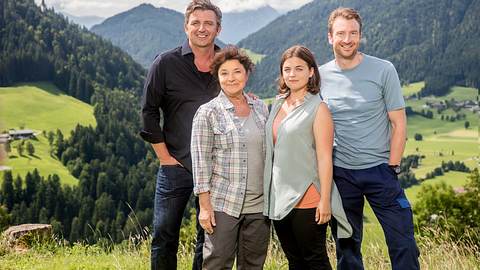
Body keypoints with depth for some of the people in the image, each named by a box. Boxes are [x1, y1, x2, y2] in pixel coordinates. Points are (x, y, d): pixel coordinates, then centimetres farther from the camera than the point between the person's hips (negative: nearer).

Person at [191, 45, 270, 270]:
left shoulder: (260, 108, 9)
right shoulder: (208, 112, -5)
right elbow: (200, 160, -7)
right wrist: (204, 206, -11)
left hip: (258, 204, 5)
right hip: (223, 204, -4)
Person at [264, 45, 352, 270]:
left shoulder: (318, 109, -9)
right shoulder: (278, 104, 10)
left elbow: (324, 158, -13)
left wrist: (325, 200, -15)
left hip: (306, 200, -6)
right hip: (279, 199, 7)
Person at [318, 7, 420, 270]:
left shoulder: (383, 70, -5)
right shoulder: (320, 76, 1)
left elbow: (399, 123, -2)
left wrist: (392, 168, -6)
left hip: (379, 169, -2)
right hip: (340, 173, 2)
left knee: (403, 243, -3)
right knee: (346, 246, 12)